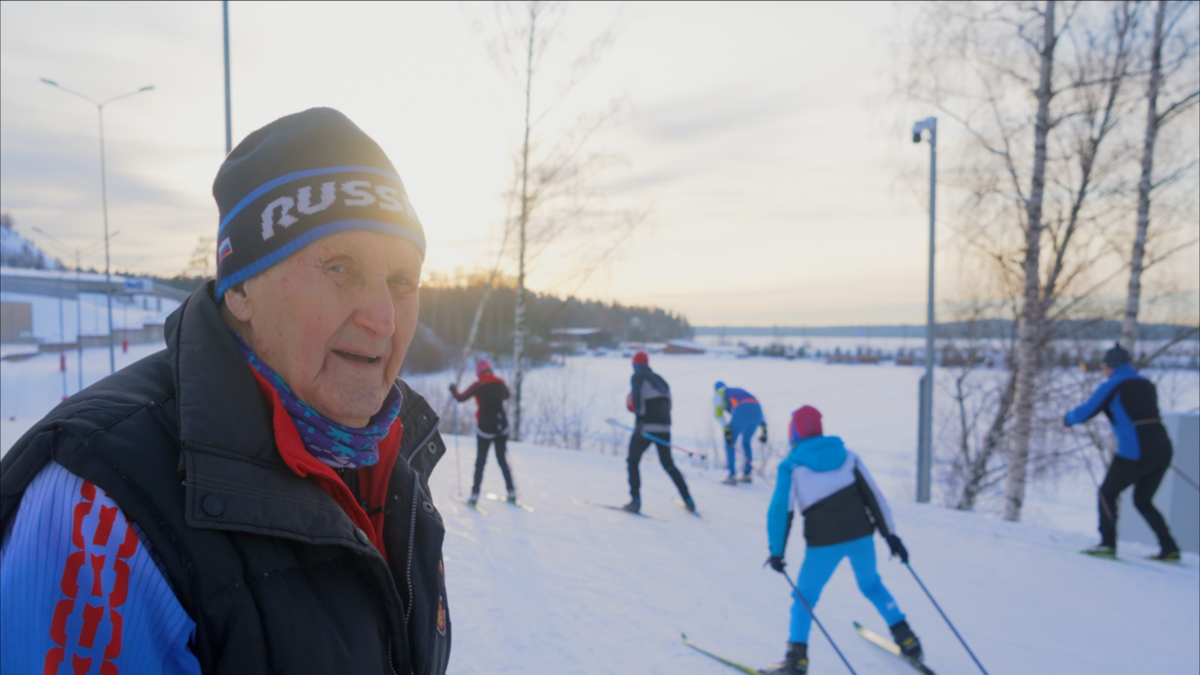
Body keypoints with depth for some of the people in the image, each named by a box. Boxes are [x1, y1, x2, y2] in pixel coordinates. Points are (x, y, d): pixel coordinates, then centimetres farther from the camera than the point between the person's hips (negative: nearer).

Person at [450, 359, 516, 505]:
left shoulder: (478, 385, -11)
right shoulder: (500, 382, -1)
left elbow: (461, 398, -4)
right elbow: (506, 395, 20)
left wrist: (453, 390, 16)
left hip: (485, 427, -3)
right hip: (502, 427, 3)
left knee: (480, 461, 8)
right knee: (502, 459, 16)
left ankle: (475, 495, 6)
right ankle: (511, 492, 15)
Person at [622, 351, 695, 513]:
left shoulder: (637, 377, 2)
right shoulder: (659, 378, 21)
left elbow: (636, 396, -17)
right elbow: (667, 404, 18)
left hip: (646, 426, -6)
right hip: (664, 427, 6)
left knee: (633, 462, 6)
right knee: (668, 463, 19)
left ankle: (635, 502, -6)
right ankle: (688, 501, 16)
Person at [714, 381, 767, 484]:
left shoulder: (718, 394, 24)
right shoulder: (739, 391, 40)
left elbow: (718, 412, 3)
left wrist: (726, 430, -5)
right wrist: (764, 428, 27)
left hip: (742, 411, -6)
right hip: (757, 409, 6)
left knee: (730, 443, 9)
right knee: (747, 442, 25)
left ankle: (732, 476, 4)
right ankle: (747, 474, 27)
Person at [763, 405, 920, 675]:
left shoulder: (791, 466, -3)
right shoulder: (847, 455, 7)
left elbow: (781, 510, -8)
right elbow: (873, 496, 6)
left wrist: (776, 551, -3)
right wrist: (890, 534, 11)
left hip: (825, 543, -4)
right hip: (861, 534, 4)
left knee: (805, 596, 10)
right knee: (872, 585, 28)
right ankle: (907, 640, 31)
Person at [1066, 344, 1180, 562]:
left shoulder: (1111, 386, -4)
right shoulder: (1147, 385, 16)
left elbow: (1085, 413, -3)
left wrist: (1068, 418, 16)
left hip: (1135, 453, -7)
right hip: (1163, 450, 7)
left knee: (1107, 494, 9)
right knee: (1143, 501, 21)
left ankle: (1108, 544, 5)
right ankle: (1170, 548, 16)